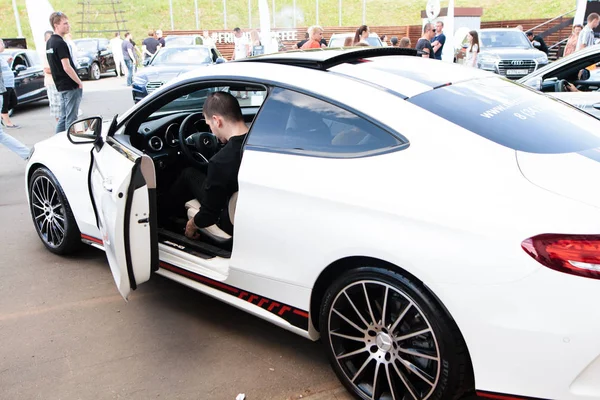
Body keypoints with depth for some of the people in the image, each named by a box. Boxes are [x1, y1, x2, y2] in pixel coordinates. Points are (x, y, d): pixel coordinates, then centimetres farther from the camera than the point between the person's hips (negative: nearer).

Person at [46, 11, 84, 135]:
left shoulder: (49, 42, 13)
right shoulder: (60, 43, -16)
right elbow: (67, 68, -22)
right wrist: (79, 82, -11)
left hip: (61, 86, 9)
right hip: (71, 87, -9)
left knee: (63, 117, 15)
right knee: (71, 119, -3)